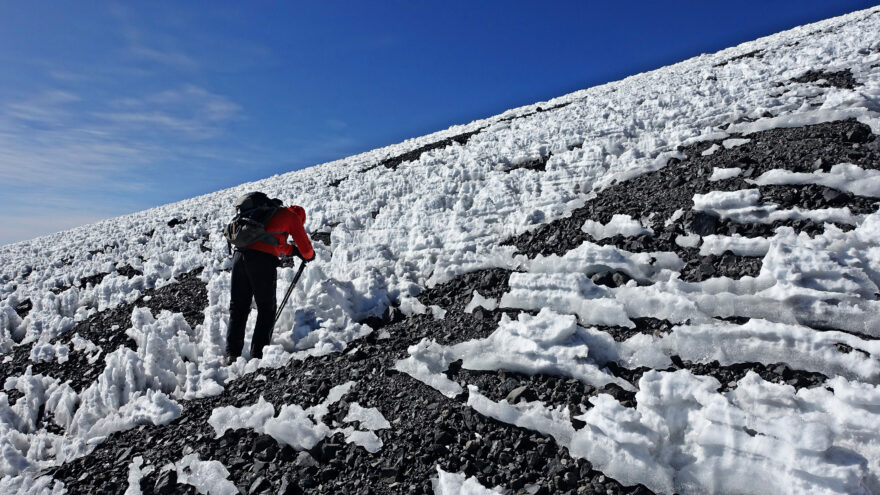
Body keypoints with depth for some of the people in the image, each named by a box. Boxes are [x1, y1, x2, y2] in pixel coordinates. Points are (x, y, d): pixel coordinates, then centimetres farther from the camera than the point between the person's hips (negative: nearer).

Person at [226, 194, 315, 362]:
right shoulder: (292, 216, 12)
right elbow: (305, 248, 13)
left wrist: (293, 250, 48)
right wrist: (309, 256, 34)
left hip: (239, 253, 6)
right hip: (262, 259, -6)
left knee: (238, 306, 12)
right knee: (266, 309, 5)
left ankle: (232, 354, 7)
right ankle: (258, 354, 1)